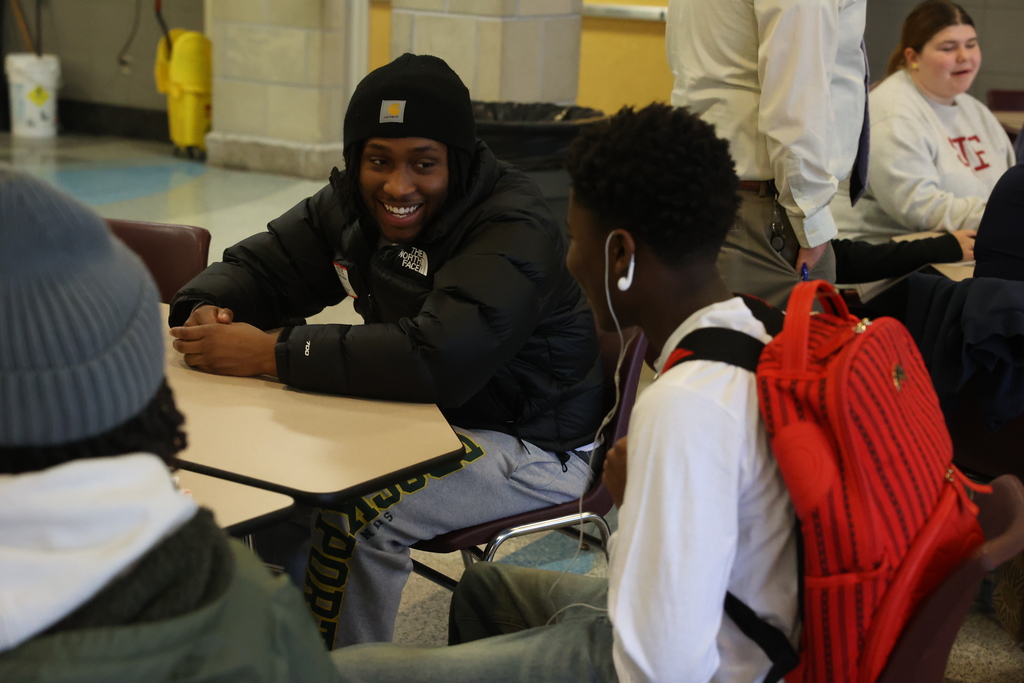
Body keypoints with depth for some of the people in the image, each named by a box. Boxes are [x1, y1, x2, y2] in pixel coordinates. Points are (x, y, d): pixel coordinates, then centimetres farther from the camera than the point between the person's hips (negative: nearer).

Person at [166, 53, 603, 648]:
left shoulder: (515, 231, -25)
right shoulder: (354, 204, 1)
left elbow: (439, 359, -38)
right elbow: (260, 265, 10)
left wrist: (272, 353, -36)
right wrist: (207, 309, -16)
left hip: (531, 448, -8)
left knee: (357, 517, -27)